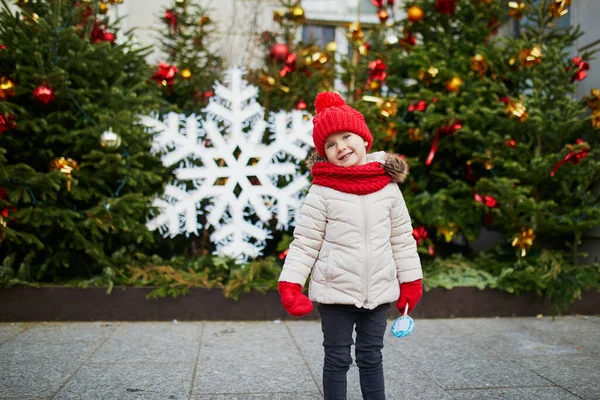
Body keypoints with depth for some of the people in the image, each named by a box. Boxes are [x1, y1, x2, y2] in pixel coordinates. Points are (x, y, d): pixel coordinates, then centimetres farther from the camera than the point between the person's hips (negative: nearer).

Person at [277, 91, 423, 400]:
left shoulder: (388, 188, -1)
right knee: (337, 359, 11)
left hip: (379, 291, 3)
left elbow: (403, 239, 6)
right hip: (335, 292, -2)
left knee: (371, 357, 17)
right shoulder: (322, 193, -11)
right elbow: (305, 243, -9)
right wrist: (290, 285, -17)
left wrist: (410, 282, 7)